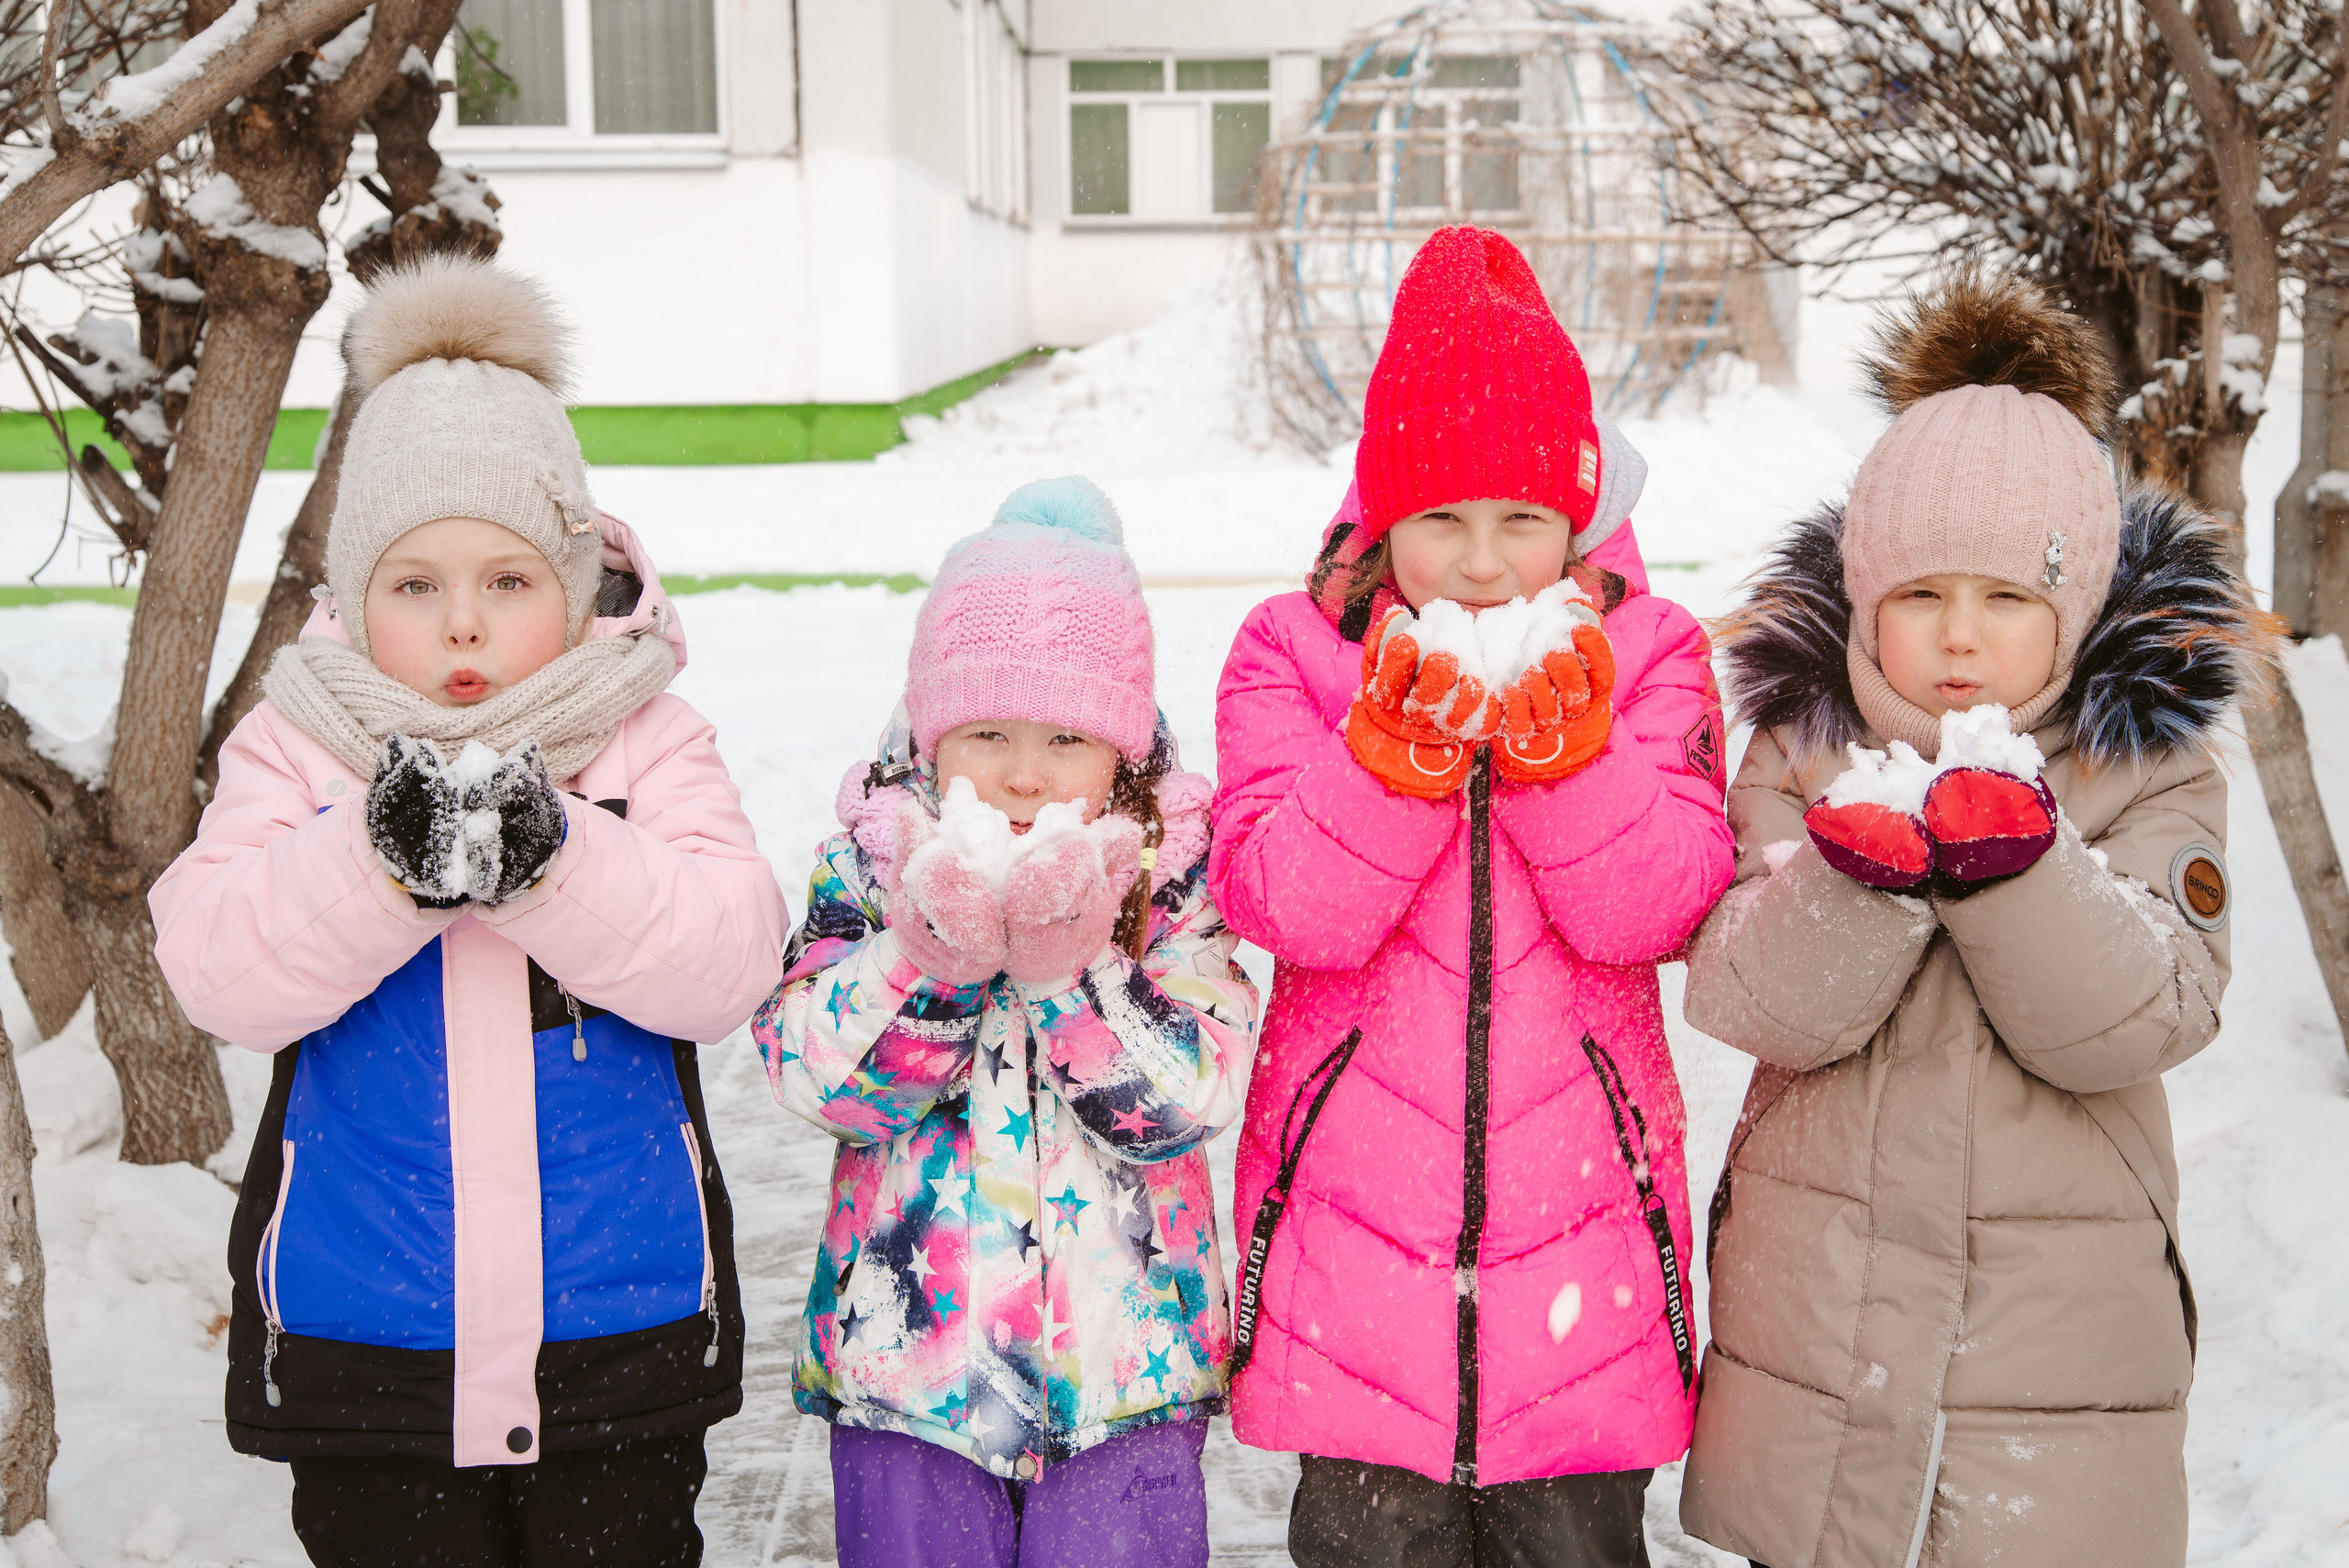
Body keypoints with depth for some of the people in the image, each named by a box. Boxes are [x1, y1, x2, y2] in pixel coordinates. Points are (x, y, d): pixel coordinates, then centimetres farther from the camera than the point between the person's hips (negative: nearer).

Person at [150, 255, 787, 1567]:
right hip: (362, 1352, 0)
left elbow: (730, 959, -15)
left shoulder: (649, 742, -2)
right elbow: (218, 972, -14)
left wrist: (548, 857, -30)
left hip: (622, 1329, 0)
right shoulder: (298, 749, 0)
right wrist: (383, 857, -30)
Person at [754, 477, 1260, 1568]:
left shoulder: (1172, 874, -3)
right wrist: (935, 949, -24)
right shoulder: (871, 864, 0)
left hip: (1125, 1362, 0)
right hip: (907, 1356, 1)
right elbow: (817, 1074, -11)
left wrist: (1067, 960, -22)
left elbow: (1185, 1100, -12)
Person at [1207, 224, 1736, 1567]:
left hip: (1578, 1192, 1)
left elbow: (1654, 912, -9)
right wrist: (1395, 751, -24)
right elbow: (1288, 906, -12)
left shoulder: (1642, 653, 1)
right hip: (1358, 1194, 0)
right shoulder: (1296, 655, 0)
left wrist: (1568, 746, -21)